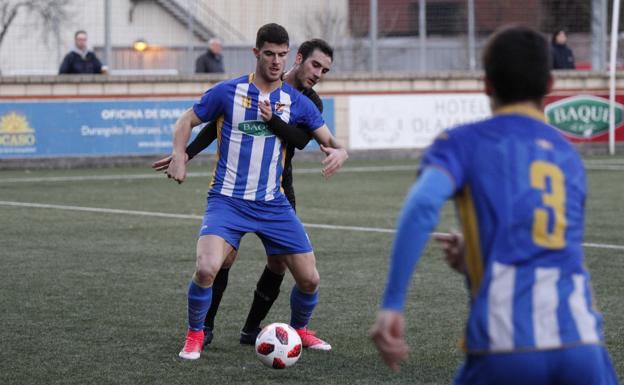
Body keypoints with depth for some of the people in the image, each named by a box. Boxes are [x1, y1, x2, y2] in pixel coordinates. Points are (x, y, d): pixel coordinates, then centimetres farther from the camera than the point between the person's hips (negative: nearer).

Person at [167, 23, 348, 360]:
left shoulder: (297, 102, 3)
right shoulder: (228, 92, -4)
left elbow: (331, 142, 5)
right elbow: (187, 121, 6)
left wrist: (338, 153, -20)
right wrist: (179, 156, -12)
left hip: (274, 205, 3)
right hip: (227, 202, -3)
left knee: (309, 278, 2)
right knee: (207, 268, -26)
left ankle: (299, 330, 33)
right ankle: (194, 335, -1)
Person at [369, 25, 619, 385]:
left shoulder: (464, 142, 9)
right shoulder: (570, 157, 22)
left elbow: (422, 206, -11)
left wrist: (392, 305, -13)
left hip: (503, 349, -2)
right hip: (581, 342, 3)